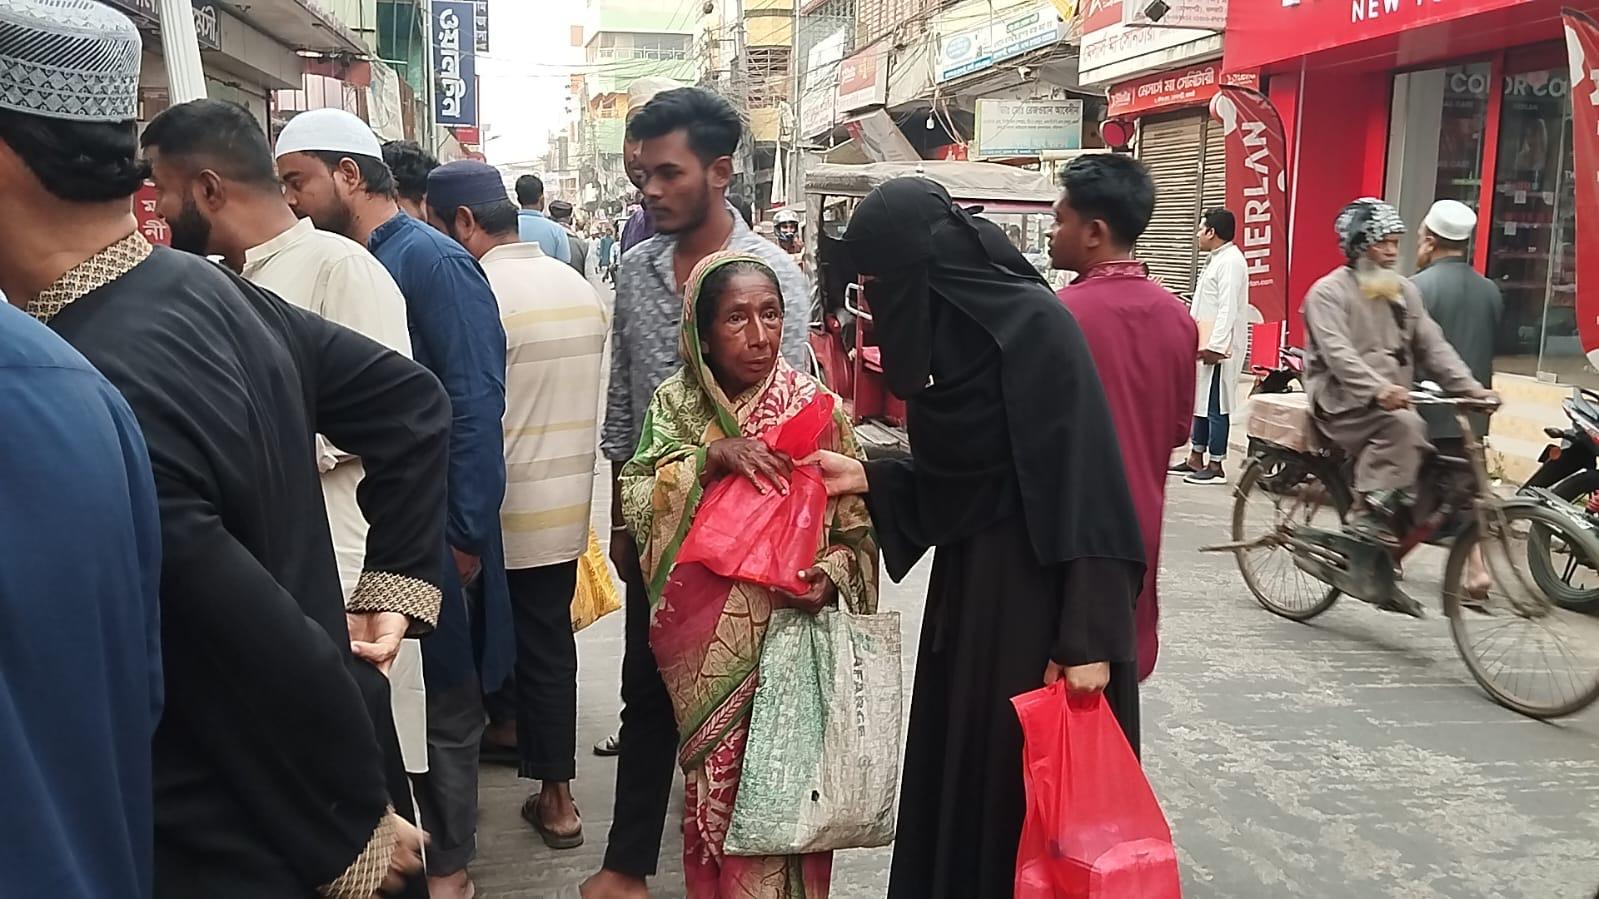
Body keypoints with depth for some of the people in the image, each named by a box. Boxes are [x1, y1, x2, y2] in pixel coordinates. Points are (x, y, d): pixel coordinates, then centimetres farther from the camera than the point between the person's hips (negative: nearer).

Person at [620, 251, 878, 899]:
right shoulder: (676, 401, -1)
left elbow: (858, 525, -2)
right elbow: (634, 504, -10)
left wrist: (828, 577, -20)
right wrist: (707, 456, -22)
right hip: (703, 645, 2)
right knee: (713, 790, 14)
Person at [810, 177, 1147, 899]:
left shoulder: (1035, 323, -18)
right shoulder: (954, 327, 8)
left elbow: (1082, 482, -21)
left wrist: (1087, 635, -22)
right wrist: (868, 478, 4)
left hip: (1038, 599, -8)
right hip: (970, 585, 9)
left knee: (1031, 791, 5)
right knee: (960, 779, 18)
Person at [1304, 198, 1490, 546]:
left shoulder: (1405, 291, 17)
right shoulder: (1328, 291, -5)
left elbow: (1433, 346, 10)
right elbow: (1337, 352, -20)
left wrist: (1470, 387, -5)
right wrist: (1378, 389, -35)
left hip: (1394, 402, 7)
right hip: (1344, 403, -7)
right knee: (1402, 424, -33)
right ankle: (1372, 513, -26)